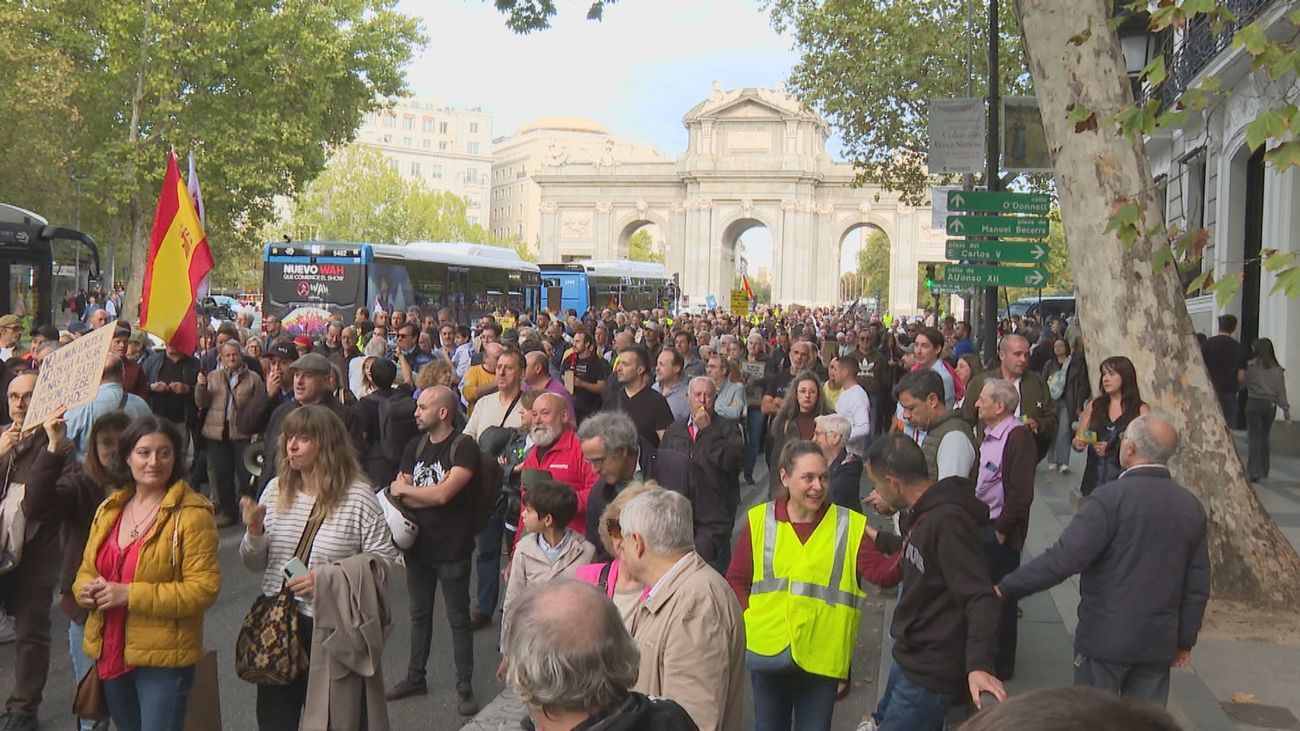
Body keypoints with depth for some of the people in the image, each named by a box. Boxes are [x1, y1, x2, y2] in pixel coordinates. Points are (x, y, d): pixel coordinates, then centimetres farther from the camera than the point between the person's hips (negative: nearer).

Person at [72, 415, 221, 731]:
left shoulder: (192, 513, -14)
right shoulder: (109, 509, 7)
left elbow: (204, 588, -19)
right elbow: (86, 570, 15)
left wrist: (129, 595, -23)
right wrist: (86, 589, -8)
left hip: (163, 658, -7)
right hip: (110, 654, 7)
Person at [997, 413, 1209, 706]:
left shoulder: (1112, 497, -18)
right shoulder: (1191, 506, 2)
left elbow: (1064, 558, -25)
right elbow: (1197, 585, 8)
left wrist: (1005, 588, -20)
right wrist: (1185, 640, 19)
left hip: (1106, 638, -5)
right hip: (1159, 643, 5)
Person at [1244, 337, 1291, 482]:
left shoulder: (1250, 367, -9)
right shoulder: (1278, 369, 1)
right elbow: (1281, 391, 3)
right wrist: (1286, 410, 7)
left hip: (1253, 404, -4)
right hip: (1270, 405, 4)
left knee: (1253, 437, -2)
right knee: (1264, 437, 17)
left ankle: (1254, 471, -13)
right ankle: (1264, 470, 26)